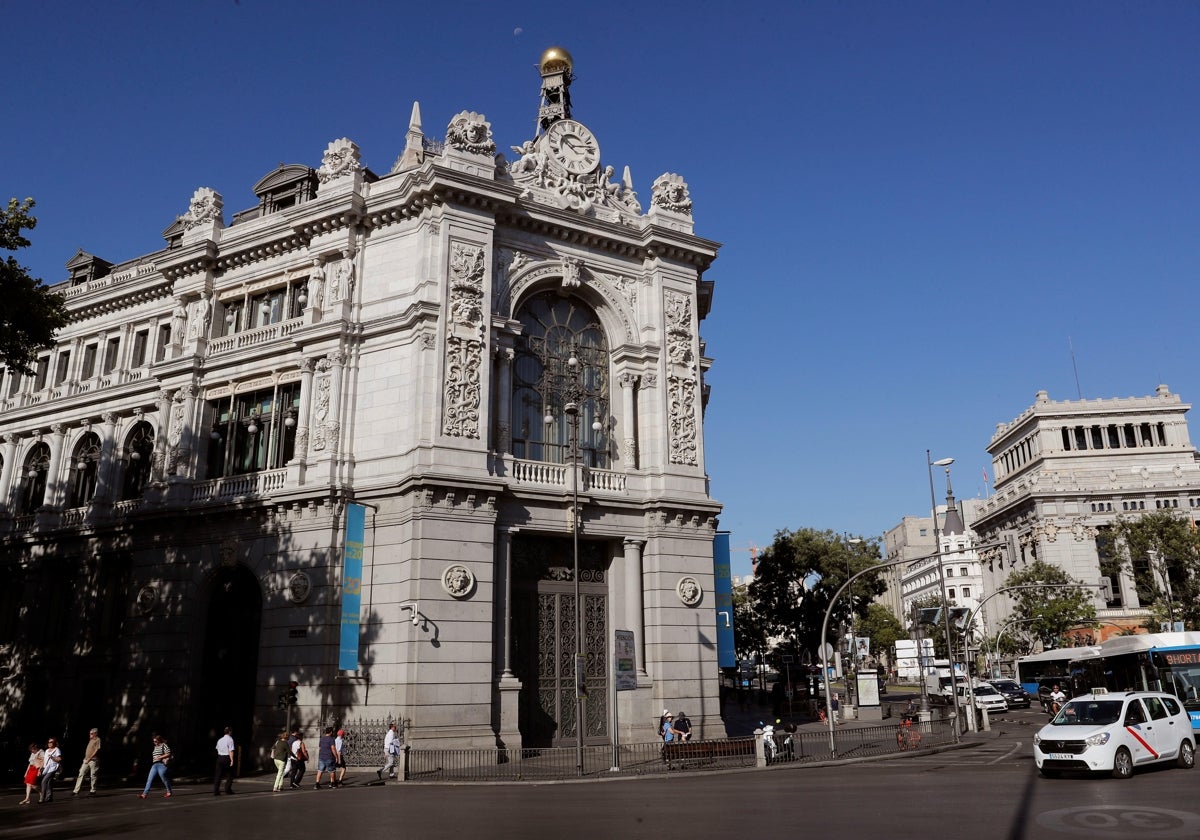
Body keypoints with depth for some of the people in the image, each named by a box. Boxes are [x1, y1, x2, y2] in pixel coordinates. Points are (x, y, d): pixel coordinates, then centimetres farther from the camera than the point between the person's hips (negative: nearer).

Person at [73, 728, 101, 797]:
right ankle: (76, 791, 1)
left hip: (93, 760, -8)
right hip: (86, 760, 8)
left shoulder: (98, 740, -7)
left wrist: (89, 758, -18)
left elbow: (97, 750, -14)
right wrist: (85, 758, 14)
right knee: (81, 774, 1)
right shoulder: (91, 740, 19)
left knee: (93, 775, -2)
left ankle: (93, 791, 6)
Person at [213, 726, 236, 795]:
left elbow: (217, 749, 16)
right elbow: (231, 751, -15)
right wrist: (232, 760, -18)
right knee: (230, 774, 8)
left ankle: (215, 791, 1)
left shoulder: (220, 740, 12)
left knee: (218, 775, 5)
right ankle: (228, 789, 6)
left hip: (220, 757, 6)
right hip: (227, 758, -5)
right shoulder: (230, 739, -8)